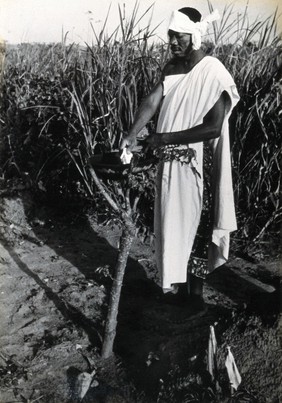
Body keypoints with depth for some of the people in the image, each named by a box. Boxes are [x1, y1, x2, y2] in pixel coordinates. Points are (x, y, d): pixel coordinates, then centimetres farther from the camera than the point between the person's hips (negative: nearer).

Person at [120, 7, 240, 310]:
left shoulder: (214, 74, -14)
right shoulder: (171, 69, 7)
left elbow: (213, 127, -20)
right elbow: (152, 101, -6)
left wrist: (166, 137, -19)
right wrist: (132, 135, -21)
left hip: (193, 166, -7)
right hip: (167, 163, 7)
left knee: (191, 226, 4)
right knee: (169, 225, 15)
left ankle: (197, 288, 21)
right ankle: (174, 285, 31)